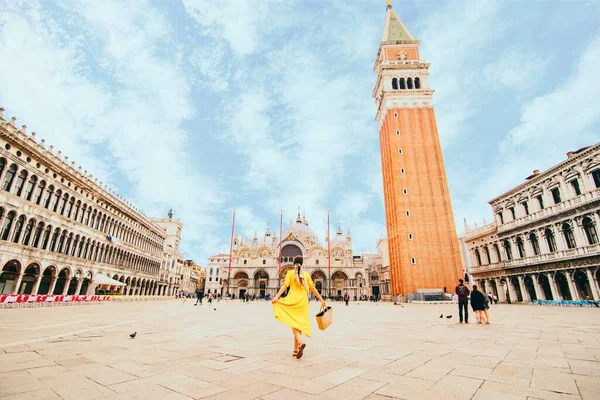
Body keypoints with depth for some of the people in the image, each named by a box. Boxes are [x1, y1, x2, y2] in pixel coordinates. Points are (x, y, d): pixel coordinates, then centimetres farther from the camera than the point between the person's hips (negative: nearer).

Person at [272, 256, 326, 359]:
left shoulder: (290, 273, 2)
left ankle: (300, 342, -28)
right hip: (303, 301, 2)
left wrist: (277, 296, -17)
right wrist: (321, 299, 16)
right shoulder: (306, 274, 8)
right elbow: (313, 289, 8)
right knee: (299, 323, 10)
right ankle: (296, 350, 14)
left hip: (292, 300, -2)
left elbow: (285, 286, -11)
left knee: (294, 323, -2)